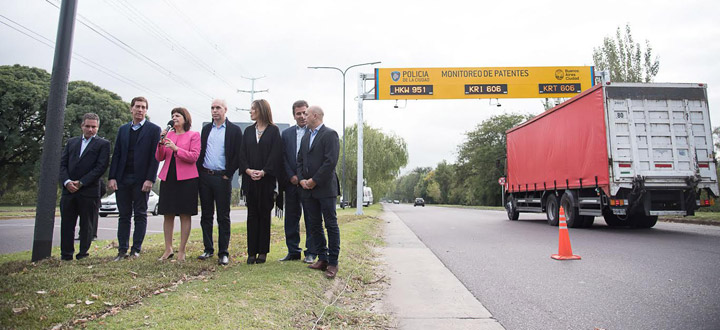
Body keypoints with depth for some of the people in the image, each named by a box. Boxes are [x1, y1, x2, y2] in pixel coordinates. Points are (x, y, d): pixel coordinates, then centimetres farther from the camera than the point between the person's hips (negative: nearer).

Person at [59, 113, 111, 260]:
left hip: (89, 191, -4)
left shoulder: (103, 144, 3)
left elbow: (101, 167, -7)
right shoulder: (72, 142, 18)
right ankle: (66, 255, 15)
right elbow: (62, 164, 11)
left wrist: (81, 182, -12)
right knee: (66, 224, 7)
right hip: (68, 190, 4)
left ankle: (83, 255, 11)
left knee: (86, 225, 3)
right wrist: (66, 182, -6)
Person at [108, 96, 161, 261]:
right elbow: (116, 154, 11)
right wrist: (112, 177, 1)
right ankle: (122, 250, 14)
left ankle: (136, 250, 8)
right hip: (122, 178, 4)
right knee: (124, 215, 8)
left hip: (141, 179, -4)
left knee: (140, 215, 3)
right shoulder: (123, 129, 14)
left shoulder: (153, 129, 1)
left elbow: (155, 156, -6)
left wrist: (150, 179, -14)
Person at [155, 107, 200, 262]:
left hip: (186, 179, -4)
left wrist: (176, 148, -18)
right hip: (168, 178, 5)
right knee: (168, 214, 7)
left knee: (185, 215, -1)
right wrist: (161, 143, -6)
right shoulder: (168, 134, 14)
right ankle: (168, 249, 17)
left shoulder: (193, 135, 2)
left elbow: (194, 157, -9)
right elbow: (159, 158, 10)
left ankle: (181, 251, 7)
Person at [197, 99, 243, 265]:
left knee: (223, 217, 0)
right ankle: (208, 249, 21)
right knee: (206, 215, 10)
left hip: (222, 177, -5)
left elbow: (238, 155, -5)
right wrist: (200, 171, 4)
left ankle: (223, 253, 7)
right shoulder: (206, 128, 14)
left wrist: (228, 174, -9)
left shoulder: (234, 130, -1)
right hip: (205, 176, 5)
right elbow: (200, 151, 14)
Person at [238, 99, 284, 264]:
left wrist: (263, 172, -16)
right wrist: (248, 170, -9)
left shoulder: (273, 131, 1)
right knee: (252, 214, 4)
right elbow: (242, 154, 8)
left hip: (267, 178, -3)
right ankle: (252, 251, 9)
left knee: (264, 213, 4)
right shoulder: (248, 131, 13)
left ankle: (263, 251, 12)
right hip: (250, 178, 3)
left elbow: (276, 154, -6)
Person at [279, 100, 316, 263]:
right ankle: (293, 251, 20)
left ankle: (310, 252, 12)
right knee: (291, 218, 9)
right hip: (292, 182, 4)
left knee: (311, 218, 2)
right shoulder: (286, 133, 12)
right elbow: (283, 158, 8)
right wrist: (291, 176, -5)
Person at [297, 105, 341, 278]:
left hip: (325, 188, -8)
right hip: (308, 189, 8)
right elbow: (300, 160, 17)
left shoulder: (330, 134, -6)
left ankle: (333, 263, 4)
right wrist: (301, 179, 1)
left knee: (331, 225, -2)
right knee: (314, 225, 10)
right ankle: (322, 259, 19)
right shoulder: (306, 137, 18)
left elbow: (331, 162, -15)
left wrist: (314, 180, -14)